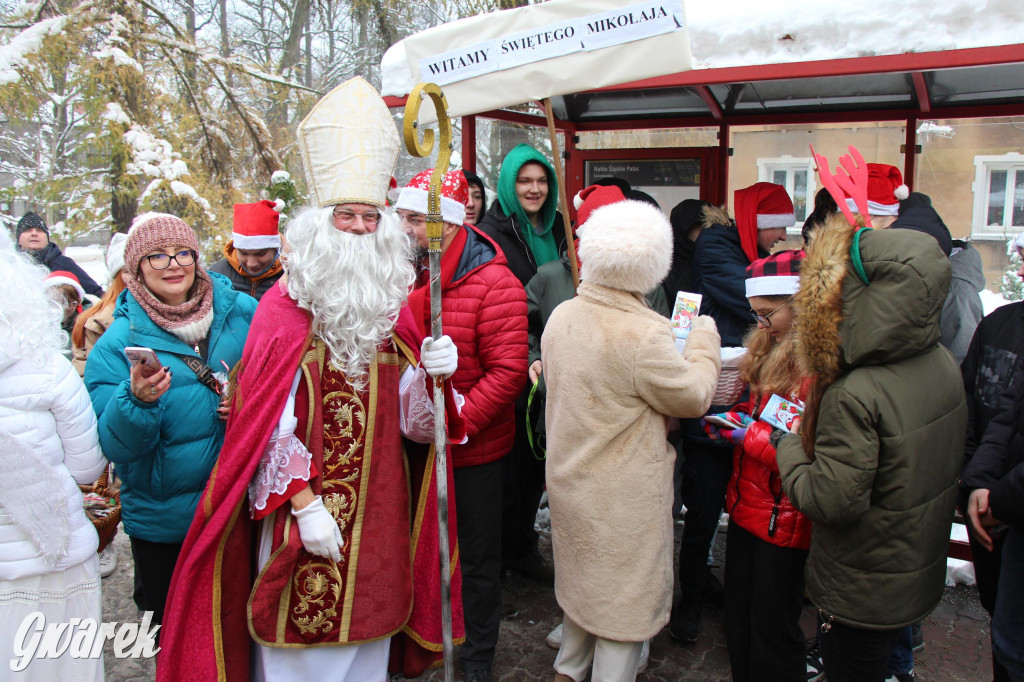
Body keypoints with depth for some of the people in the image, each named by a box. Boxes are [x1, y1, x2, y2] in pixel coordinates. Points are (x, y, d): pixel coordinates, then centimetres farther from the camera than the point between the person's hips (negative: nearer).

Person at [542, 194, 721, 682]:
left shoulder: (562, 316, -4)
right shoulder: (645, 335, -27)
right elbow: (694, 396, -14)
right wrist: (704, 341, 2)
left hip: (569, 479, 8)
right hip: (624, 496, -8)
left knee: (584, 579, 27)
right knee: (627, 594, 12)